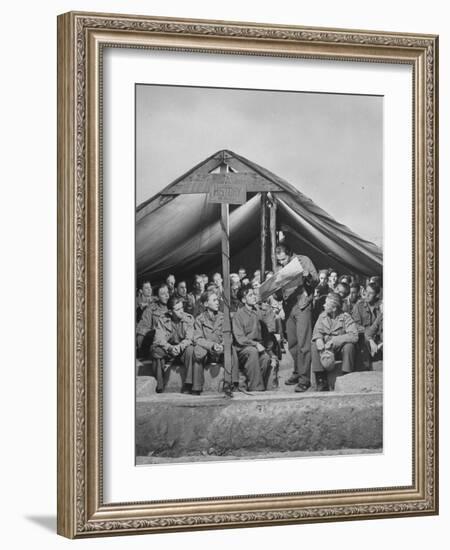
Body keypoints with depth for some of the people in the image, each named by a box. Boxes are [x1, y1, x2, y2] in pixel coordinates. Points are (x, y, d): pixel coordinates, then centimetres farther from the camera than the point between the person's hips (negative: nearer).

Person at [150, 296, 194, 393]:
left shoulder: (188, 319, -7)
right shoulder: (163, 320, -7)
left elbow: (189, 339, -15)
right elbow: (158, 339, -18)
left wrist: (179, 347, -37)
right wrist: (170, 348, -37)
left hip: (183, 349, 0)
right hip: (167, 351, 0)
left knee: (190, 349, -35)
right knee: (156, 350, -31)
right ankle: (159, 384, -24)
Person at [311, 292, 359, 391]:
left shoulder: (345, 317, -13)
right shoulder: (322, 316, 2)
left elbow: (354, 336, -25)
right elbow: (317, 331, 2)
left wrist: (334, 340, -31)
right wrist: (319, 339, -24)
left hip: (341, 349, -4)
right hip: (326, 349, 4)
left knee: (349, 346, -35)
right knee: (314, 346, -24)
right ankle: (322, 382, -24)